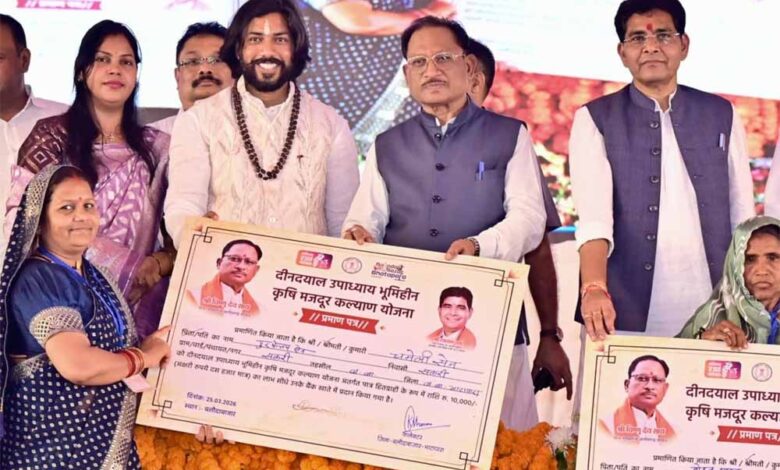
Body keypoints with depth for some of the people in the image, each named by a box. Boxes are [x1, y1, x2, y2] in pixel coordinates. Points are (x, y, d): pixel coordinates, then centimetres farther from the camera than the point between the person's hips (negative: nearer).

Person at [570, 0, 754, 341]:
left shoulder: (722, 116, 10)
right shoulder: (595, 120, 2)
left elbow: (742, 215, 10)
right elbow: (594, 214, -11)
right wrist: (594, 289, -27)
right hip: (626, 314, -2)